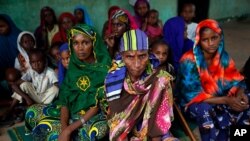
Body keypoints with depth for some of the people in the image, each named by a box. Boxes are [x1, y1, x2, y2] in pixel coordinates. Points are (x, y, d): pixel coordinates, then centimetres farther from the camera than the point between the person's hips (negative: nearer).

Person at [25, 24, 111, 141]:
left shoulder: (104, 67, -15)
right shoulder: (73, 66, 1)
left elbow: (98, 105, -18)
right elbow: (65, 98, -4)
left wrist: (69, 129, -23)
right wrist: (64, 128, -20)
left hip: (96, 115, -5)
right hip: (73, 111, 5)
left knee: (99, 129, -39)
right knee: (32, 112, -6)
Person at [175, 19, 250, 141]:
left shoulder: (223, 57, -5)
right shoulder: (189, 61, -22)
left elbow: (236, 81, 1)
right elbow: (193, 95, -24)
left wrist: (240, 93, -24)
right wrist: (226, 100, -31)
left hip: (218, 98, 6)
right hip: (193, 103, -5)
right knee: (204, 109, -37)